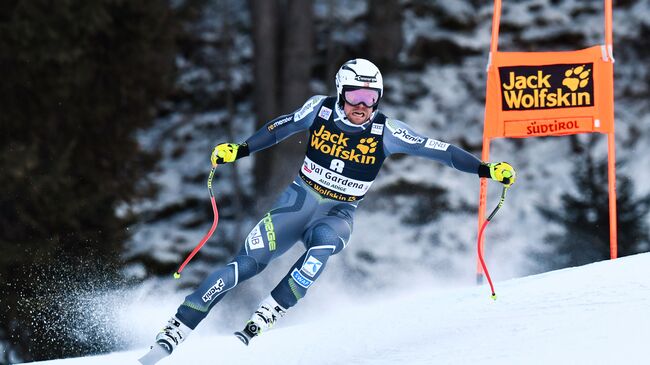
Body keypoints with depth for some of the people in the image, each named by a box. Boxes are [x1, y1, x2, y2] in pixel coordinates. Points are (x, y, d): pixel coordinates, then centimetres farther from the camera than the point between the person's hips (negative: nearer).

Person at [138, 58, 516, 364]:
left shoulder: (386, 131, -12)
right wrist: (239, 150, 2)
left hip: (340, 213, 0)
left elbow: (439, 149, -11)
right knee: (248, 263, -15)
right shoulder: (320, 109, -8)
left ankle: (265, 317, -36)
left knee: (323, 243, -37)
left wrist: (487, 169, -17)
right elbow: (278, 129, 9)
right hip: (300, 199, 0)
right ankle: (174, 332, -11)